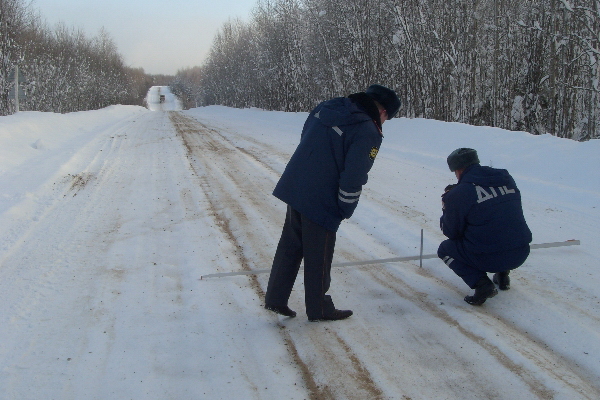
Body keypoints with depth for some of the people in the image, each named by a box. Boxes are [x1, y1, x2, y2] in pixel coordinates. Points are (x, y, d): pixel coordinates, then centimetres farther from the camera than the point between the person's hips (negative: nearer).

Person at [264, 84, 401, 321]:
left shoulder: (325, 107, 8)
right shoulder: (368, 133, -14)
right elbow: (353, 178, -19)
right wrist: (346, 210, -2)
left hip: (293, 188, 7)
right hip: (322, 203, -7)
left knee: (290, 247, 19)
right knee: (319, 258, 8)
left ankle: (275, 299, 28)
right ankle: (319, 310, 24)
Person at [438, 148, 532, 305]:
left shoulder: (458, 194, -10)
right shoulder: (506, 178, 6)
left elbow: (451, 232, -1)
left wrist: (447, 208, 18)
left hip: (489, 259, -6)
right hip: (520, 254, 7)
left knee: (445, 249, 19)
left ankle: (481, 283, -1)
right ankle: (502, 275, 26)